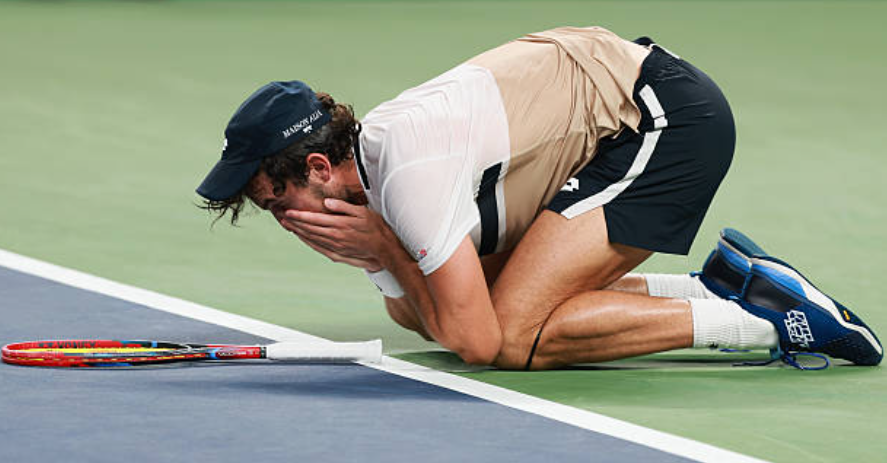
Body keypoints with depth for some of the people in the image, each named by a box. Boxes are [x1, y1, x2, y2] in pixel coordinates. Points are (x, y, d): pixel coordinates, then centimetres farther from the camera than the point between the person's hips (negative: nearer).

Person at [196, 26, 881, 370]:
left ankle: (762, 317, -13)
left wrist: (381, 247, -15)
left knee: (512, 335, -17)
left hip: (670, 116, -10)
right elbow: (426, 316, 10)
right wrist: (381, 262, -10)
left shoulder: (409, 172, -25)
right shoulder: (360, 173, 4)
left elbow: (478, 342, -23)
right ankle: (716, 287, 10)